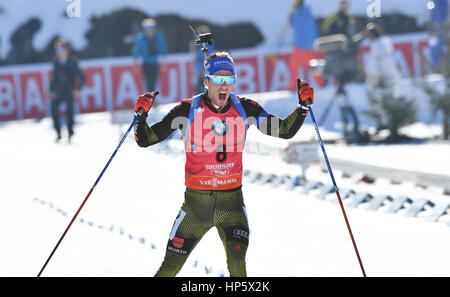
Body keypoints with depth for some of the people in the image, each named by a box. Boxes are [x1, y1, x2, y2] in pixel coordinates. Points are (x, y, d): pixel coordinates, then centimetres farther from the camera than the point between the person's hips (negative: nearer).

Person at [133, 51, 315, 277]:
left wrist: (303, 106, -10)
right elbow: (145, 140, -4)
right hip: (196, 202, -1)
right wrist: (141, 115, -23)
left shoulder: (244, 109, -2)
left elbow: (285, 131, 5)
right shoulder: (188, 110, -8)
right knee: (170, 268, 5)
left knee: (237, 265, -18)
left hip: (232, 201, 1)